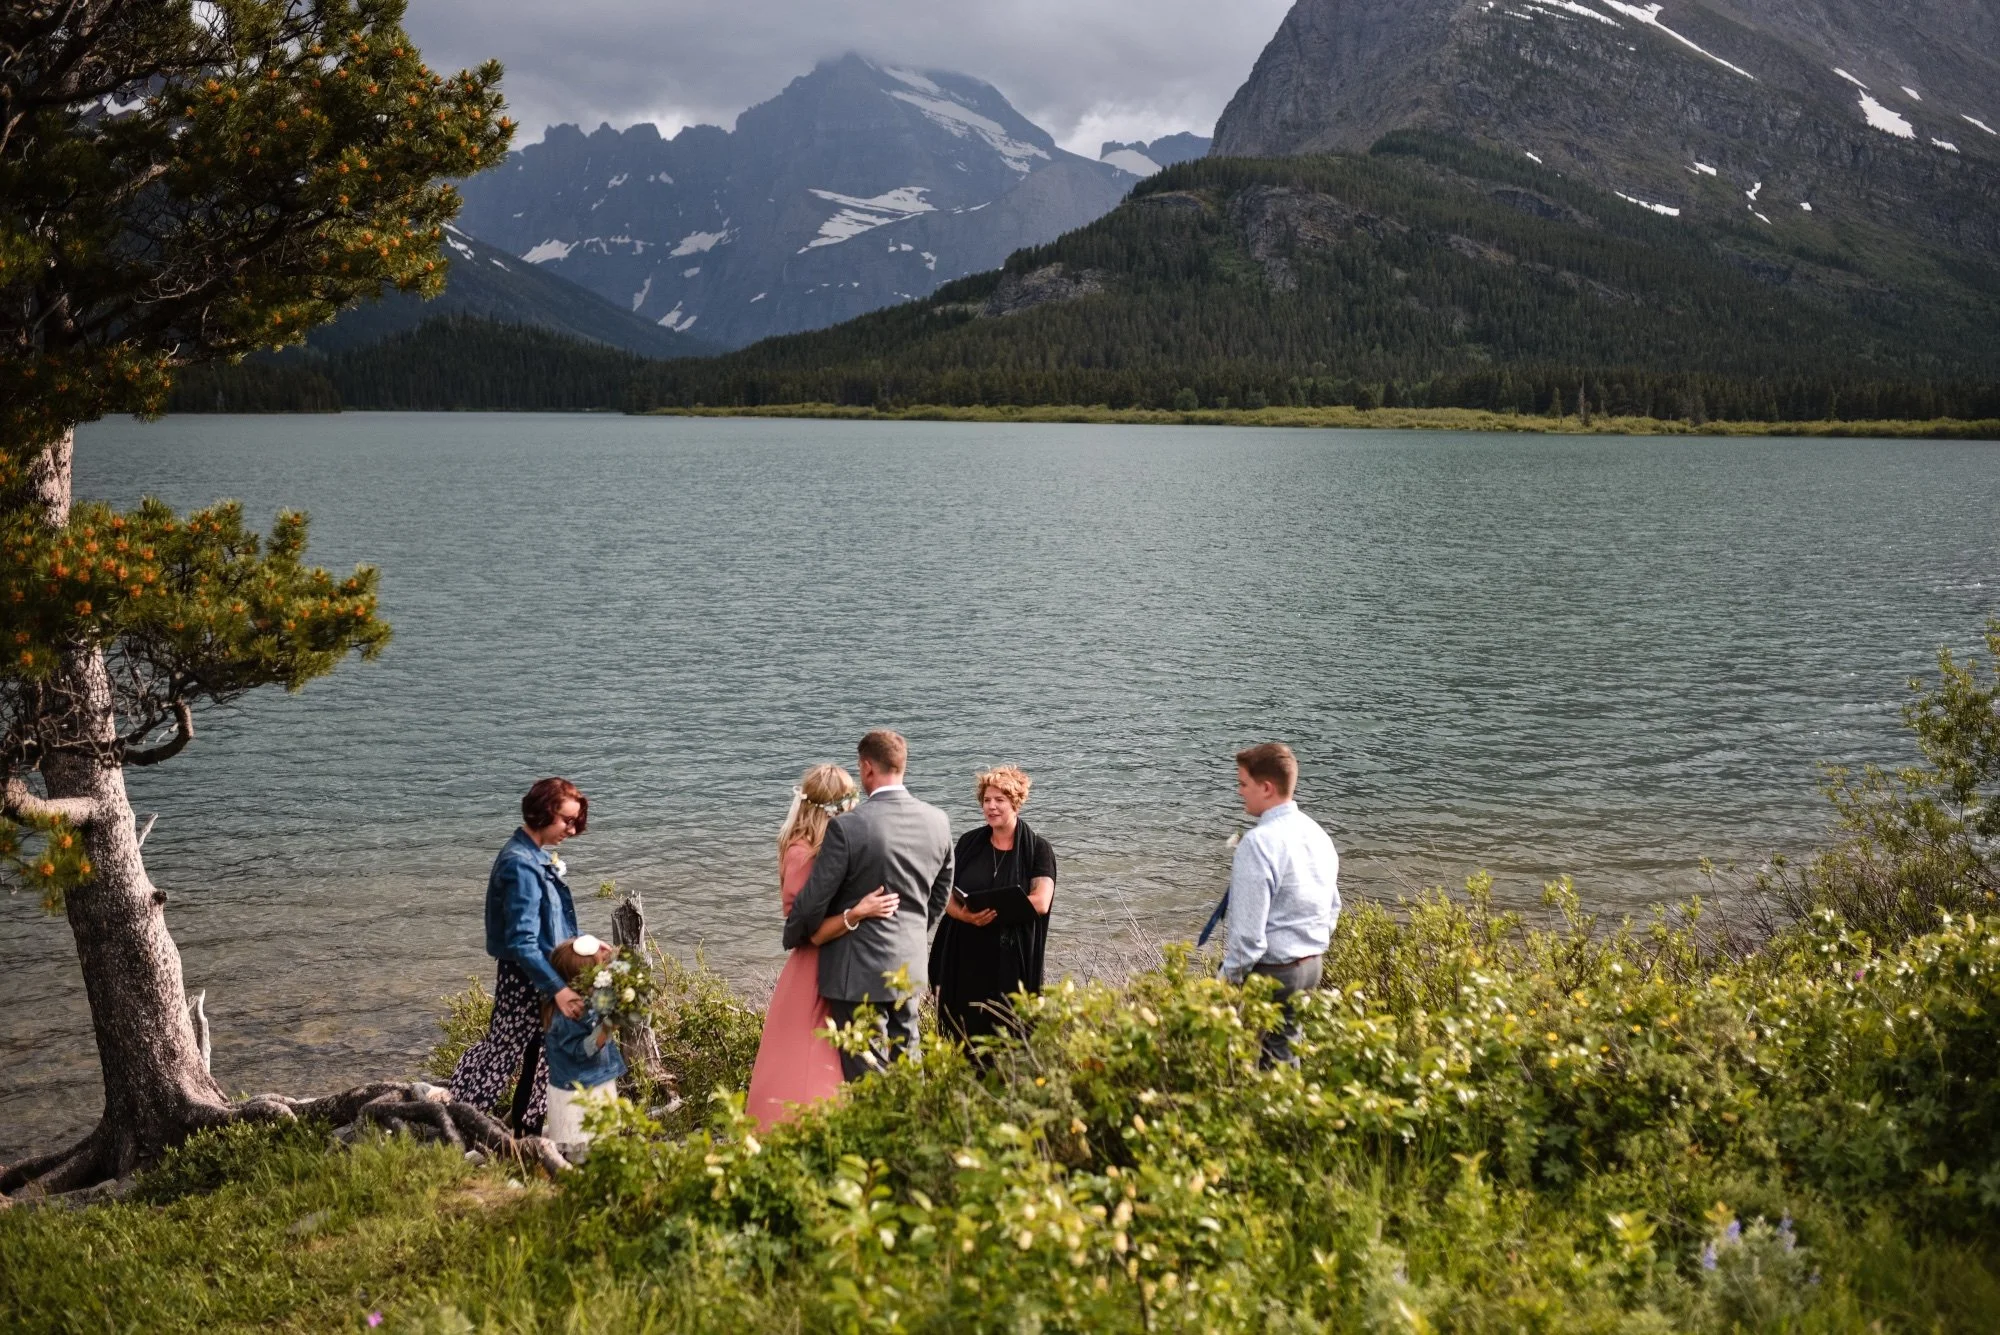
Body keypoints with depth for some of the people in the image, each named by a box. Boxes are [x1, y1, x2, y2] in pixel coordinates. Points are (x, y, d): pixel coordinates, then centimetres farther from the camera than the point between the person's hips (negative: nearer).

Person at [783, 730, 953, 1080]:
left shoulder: (846, 827, -19)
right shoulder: (938, 822, 0)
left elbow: (813, 901, -12)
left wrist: (793, 938, 8)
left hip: (859, 972, -6)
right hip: (911, 967, 6)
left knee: (866, 1075, 2)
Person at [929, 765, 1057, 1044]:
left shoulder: (1038, 849, -1)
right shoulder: (969, 843, 8)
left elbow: (1040, 902, -13)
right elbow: (948, 897, 4)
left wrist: (988, 908, -18)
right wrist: (967, 915, -18)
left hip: (1012, 960, -2)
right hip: (965, 958, 3)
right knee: (963, 1038, 3)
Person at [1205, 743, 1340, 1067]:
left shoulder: (1259, 841, -22)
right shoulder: (1317, 834, 5)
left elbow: (1248, 931, -23)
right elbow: (1333, 909, 14)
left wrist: (1228, 979, -14)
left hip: (1269, 972, -9)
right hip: (1312, 966, 9)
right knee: (1285, 1052, 21)